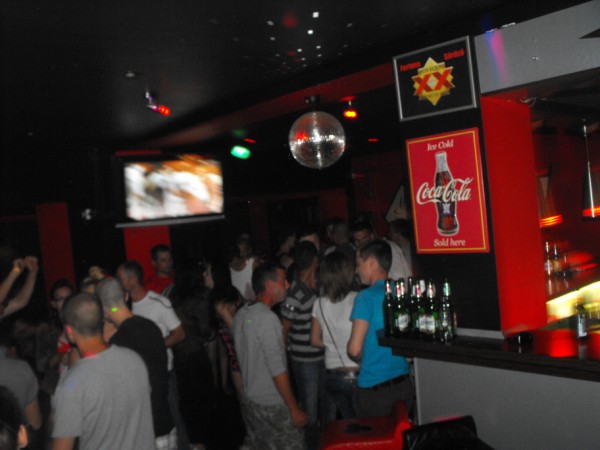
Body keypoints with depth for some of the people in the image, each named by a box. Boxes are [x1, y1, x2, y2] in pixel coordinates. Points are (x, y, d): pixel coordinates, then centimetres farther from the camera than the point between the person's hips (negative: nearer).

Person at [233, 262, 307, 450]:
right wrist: (294, 408, -17)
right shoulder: (267, 318, -21)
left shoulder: (241, 314, 4)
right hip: (274, 405, -8)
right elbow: (277, 370, -23)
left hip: (251, 399, 8)